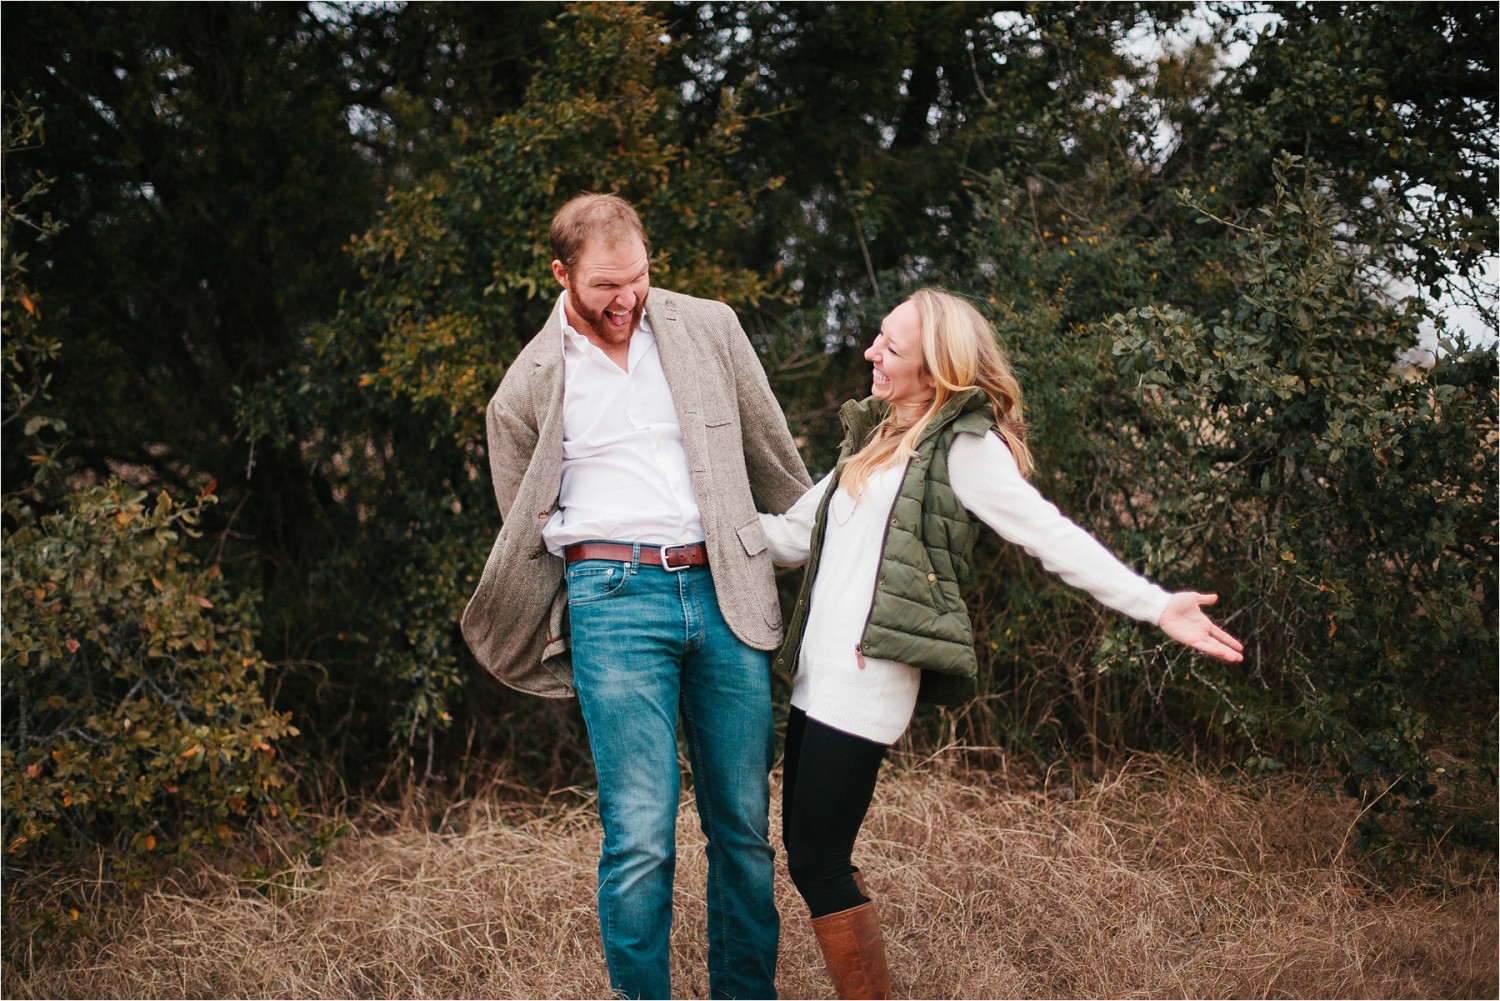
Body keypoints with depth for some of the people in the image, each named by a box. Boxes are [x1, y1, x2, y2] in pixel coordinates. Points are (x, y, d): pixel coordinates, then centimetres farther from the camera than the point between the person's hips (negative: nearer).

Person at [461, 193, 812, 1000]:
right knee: (641, 836, -10)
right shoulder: (529, 387, 5)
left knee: (745, 828, 6)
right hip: (615, 598, -2)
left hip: (723, 592, 3)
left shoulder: (709, 329, 9)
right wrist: (558, 640, 15)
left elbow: (776, 462, 18)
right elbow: (528, 531, 15)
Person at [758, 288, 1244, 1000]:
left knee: (817, 861, -9)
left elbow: (1051, 536, -10)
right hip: (818, 671, 9)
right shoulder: (872, 441, 20)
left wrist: (1154, 605, -19)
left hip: (868, 676, -8)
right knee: (806, 851, 10)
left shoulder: (963, 446, -4)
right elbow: (793, 536, 25)